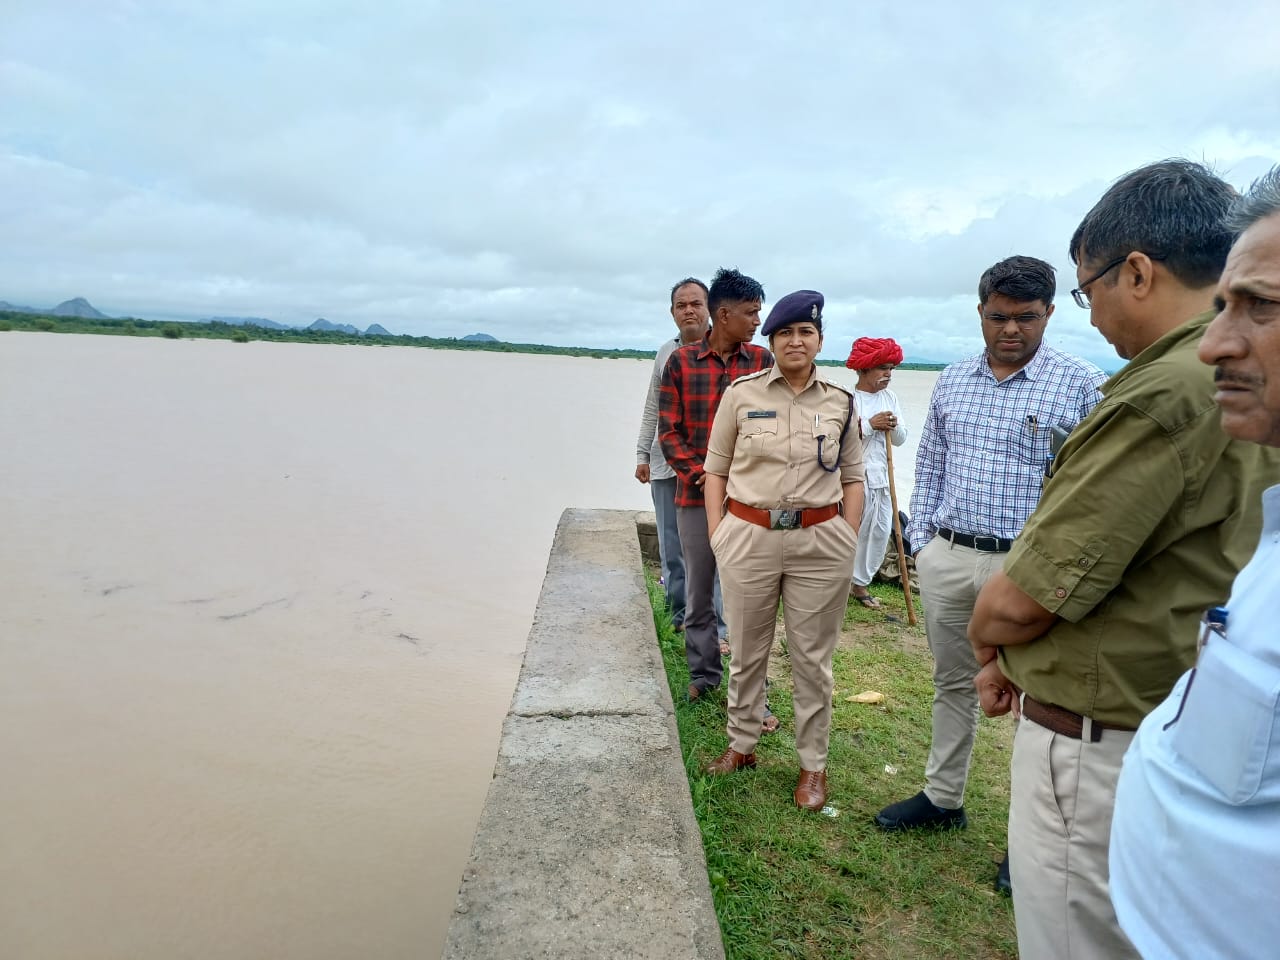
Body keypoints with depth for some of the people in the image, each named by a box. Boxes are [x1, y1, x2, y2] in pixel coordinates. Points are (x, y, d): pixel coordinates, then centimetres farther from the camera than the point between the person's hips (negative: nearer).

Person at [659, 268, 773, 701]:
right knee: (698, 592, 11)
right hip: (695, 494, 1)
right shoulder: (681, 361, 2)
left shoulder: (763, 362, 3)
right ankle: (703, 674, 28)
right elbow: (668, 429, 1)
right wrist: (698, 474, -12)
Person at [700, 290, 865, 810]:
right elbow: (716, 468, 4)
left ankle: (813, 764, 26)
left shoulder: (841, 403, 5)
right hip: (748, 537, 0)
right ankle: (742, 744, 33)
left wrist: (848, 538, 2)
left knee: (813, 658, 10)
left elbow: (852, 478, 11)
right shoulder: (741, 393, 1)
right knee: (747, 651, 12)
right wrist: (716, 534, -2)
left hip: (820, 543, 1)